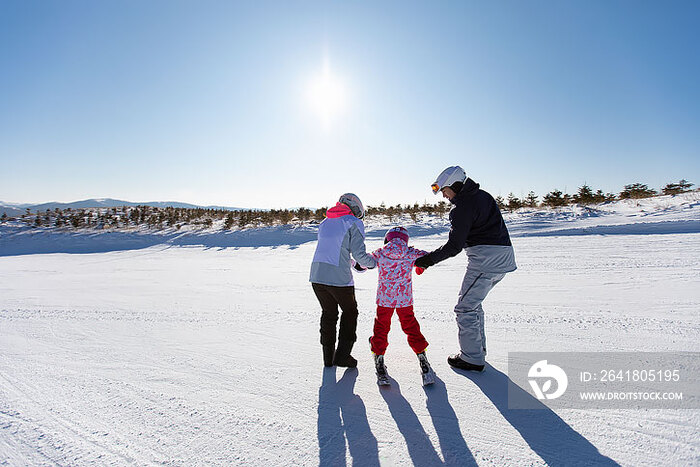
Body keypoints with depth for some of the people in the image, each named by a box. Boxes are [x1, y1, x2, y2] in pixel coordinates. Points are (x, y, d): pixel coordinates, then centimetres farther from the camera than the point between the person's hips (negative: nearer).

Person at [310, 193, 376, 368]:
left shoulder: (325, 223, 18)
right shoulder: (354, 223, -2)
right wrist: (372, 262, 11)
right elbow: (359, 254, -10)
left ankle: (328, 356, 30)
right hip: (339, 278, -6)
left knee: (328, 313, 22)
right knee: (350, 313, 17)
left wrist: (356, 265, 25)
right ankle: (342, 356, 19)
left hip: (316, 275, 6)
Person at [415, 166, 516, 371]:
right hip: (503, 257, 10)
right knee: (473, 302, 21)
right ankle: (478, 347, 32)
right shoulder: (483, 196, 14)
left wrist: (429, 259, -8)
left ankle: (473, 358, 8)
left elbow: (454, 246, -17)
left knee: (465, 308, -1)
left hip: (486, 258, -10)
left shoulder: (463, 207, -15)